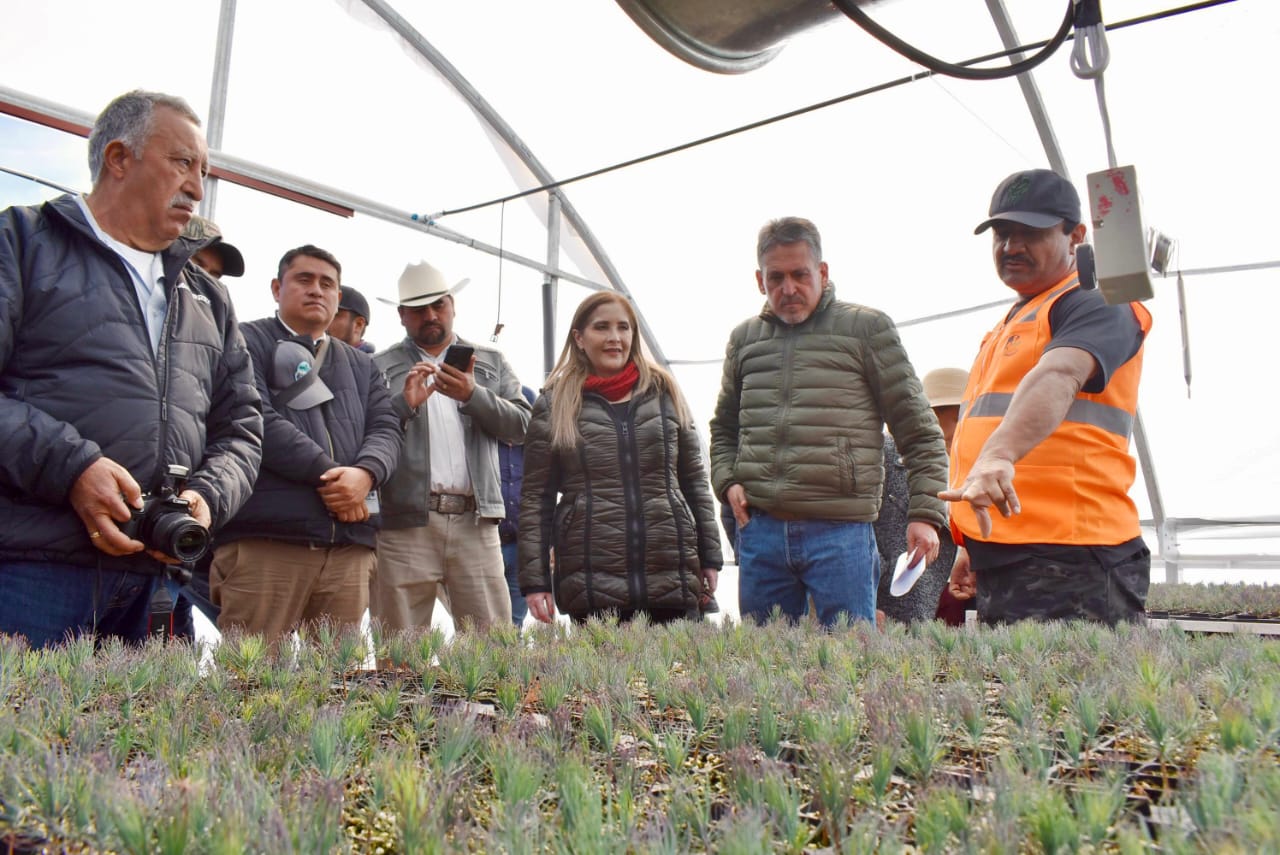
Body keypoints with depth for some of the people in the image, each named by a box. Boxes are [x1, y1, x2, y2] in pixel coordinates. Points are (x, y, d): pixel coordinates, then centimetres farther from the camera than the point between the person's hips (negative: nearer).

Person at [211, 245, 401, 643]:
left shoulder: (361, 365, 26)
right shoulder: (248, 342, 9)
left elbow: (386, 429, 13)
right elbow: (256, 421, -7)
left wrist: (365, 472, -10)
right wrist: (327, 474, -11)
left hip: (349, 543, 5)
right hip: (265, 537, -5)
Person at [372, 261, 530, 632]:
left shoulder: (491, 362, 16)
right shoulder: (380, 367, 10)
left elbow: (521, 425, 6)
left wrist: (473, 395, -9)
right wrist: (404, 403, -14)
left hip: (475, 520, 2)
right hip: (405, 522, -1)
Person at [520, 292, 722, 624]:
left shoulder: (664, 393, 12)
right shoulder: (554, 405, 6)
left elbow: (694, 481, 13)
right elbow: (536, 498, 4)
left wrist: (710, 556, 9)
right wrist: (535, 579, -2)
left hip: (674, 580, 2)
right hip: (591, 585, -2)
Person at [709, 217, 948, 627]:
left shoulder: (868, 328, 3)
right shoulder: (745, 339, 15)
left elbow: (919, 431, 2)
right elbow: (724, 428, 26)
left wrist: (925, 513, -6)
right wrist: (727, 481, 7)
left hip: (841, 531, -4)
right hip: (760, 529, 4)